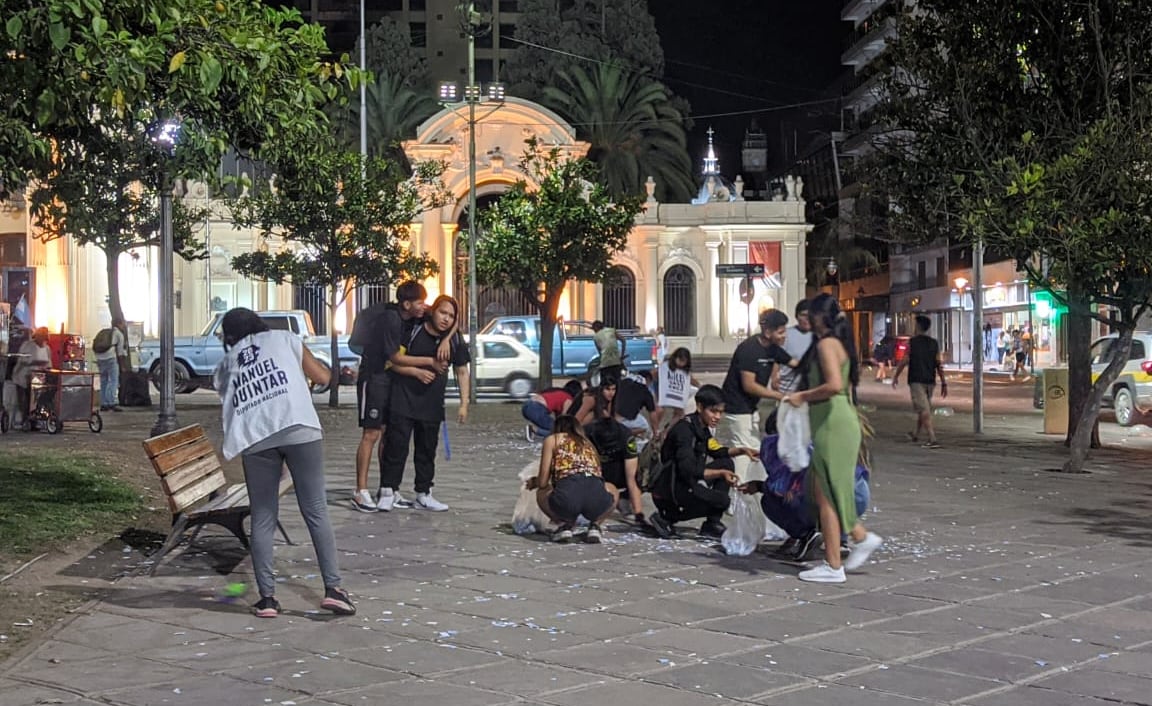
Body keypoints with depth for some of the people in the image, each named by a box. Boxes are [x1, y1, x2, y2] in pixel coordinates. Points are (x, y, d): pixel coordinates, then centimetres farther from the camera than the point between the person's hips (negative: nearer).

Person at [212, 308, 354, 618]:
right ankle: (333, 588, -3)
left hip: (254, 439, 2)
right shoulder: (285, 338, 21)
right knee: (316, 511, 2)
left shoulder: (225, 365, 27)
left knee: (262, 520, 9)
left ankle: (267, 597, 7)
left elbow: (229, 405, 22)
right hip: (299, 429, -2)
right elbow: (322, 377, 21)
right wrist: (309, 360, 40)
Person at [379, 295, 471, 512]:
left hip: (432, 404, 4)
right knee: (397, 445, -7)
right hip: (404, 399, -4)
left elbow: (462, 372, 8)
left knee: (427, 449, 11)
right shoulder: (413, 331, -10)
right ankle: (388, 490, 2)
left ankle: (423, 494, 20)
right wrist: (417, 372, -18)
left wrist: (464, 404, 3)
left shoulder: (455, 339, 1)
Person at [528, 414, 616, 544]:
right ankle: (595, 525, 15)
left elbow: (543, 482, 16)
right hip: (597, 499, 2)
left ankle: (565, 525, 11)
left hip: (567, 496, -2)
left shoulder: (552, 439, 22)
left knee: (541, 493, 34)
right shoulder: (588, 442, 34)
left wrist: (533, 482, 41)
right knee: (611, 490, 40)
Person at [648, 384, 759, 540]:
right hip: (668, 492, -10)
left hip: (689, 484, 10)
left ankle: (712, 525, 6)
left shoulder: (701, 427, 7)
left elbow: (717, 451, 24)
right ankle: (665, 518, -7)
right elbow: (688, 471, -30)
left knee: (726, 463, 7)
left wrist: (741, 450, 8)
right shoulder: (684, 429, -21)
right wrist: (721, 473, -37)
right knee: (721, 500, -21)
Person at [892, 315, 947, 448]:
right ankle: (915, 435, 35)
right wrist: (944, 383, 4)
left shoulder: (912, 342, -7)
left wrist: (895, 376, 7)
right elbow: (939, 364, 2)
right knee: (923, 409, 19)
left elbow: (904, 361, -6)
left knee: (924, 410, -9)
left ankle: (933, 440, -19)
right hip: (930, 381, 5)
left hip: (916, 381, -5)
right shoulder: (934, 343, 5)